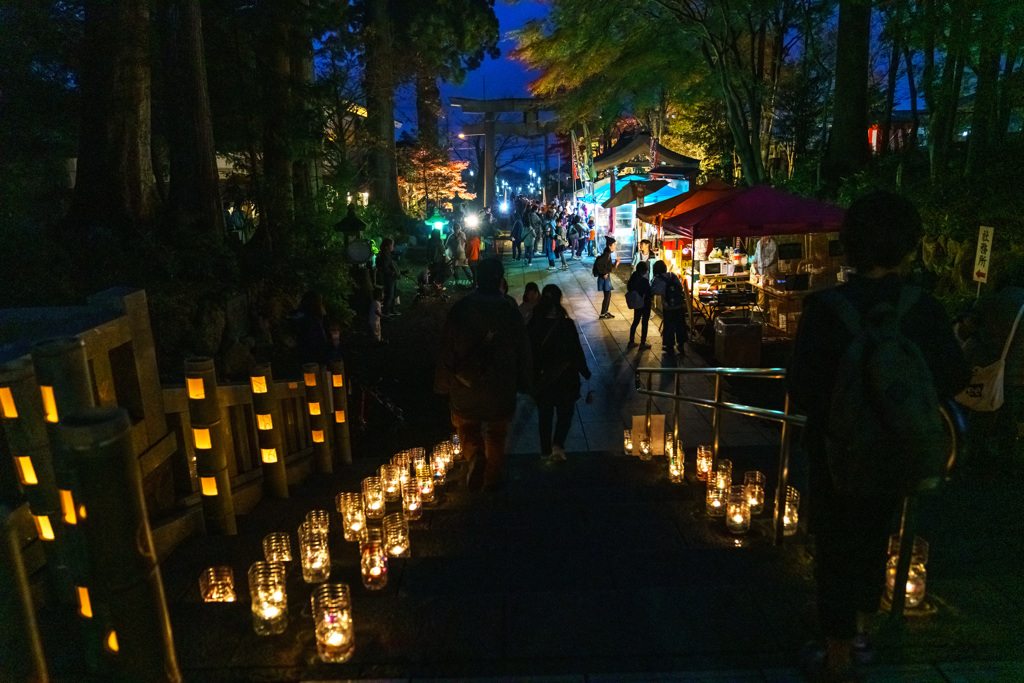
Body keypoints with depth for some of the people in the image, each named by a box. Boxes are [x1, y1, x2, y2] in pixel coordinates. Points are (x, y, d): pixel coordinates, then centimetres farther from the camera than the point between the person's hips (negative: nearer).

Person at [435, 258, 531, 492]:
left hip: (465, 387, -1)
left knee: (467, 428, 21)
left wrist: (442, 384, 6)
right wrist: (523, 382, 12)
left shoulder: (459, 309, -12)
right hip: (500, 388, 1)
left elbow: (447, 350, -6)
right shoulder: (510, 312, -11)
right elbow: (522, 351, -3)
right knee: (496, 436, 20)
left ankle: (474, 455, -8)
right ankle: (492, 479, 32)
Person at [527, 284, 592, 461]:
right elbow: (576, 351, -12)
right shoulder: (566, 324, -17)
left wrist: (532, 377, 11)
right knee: (565, 412, 15)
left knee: (544, 414, 18)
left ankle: (546, 449, 27)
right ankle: (557, 444, -2)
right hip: (564, 378, -2)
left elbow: (529, 352, -2)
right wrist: (585, 371, 3)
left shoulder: (533, 325, -10)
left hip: (542, 378, 2)